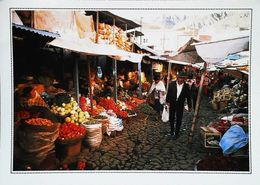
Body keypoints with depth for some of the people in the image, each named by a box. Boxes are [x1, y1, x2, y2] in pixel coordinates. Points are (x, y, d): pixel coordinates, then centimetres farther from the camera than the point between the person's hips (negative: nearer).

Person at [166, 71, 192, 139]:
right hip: (172, 104, 1)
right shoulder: (172, 84, -11)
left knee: (179, 120, 7)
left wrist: (189, 106, 3)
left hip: (180, 105, -1)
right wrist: (167, 101, 1)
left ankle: (176, 133, 21)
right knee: (171, 118, 15)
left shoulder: (186, 86, -9)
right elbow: (168, 93, -1)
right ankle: (172, 131, 36)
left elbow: (188, 96, -2)